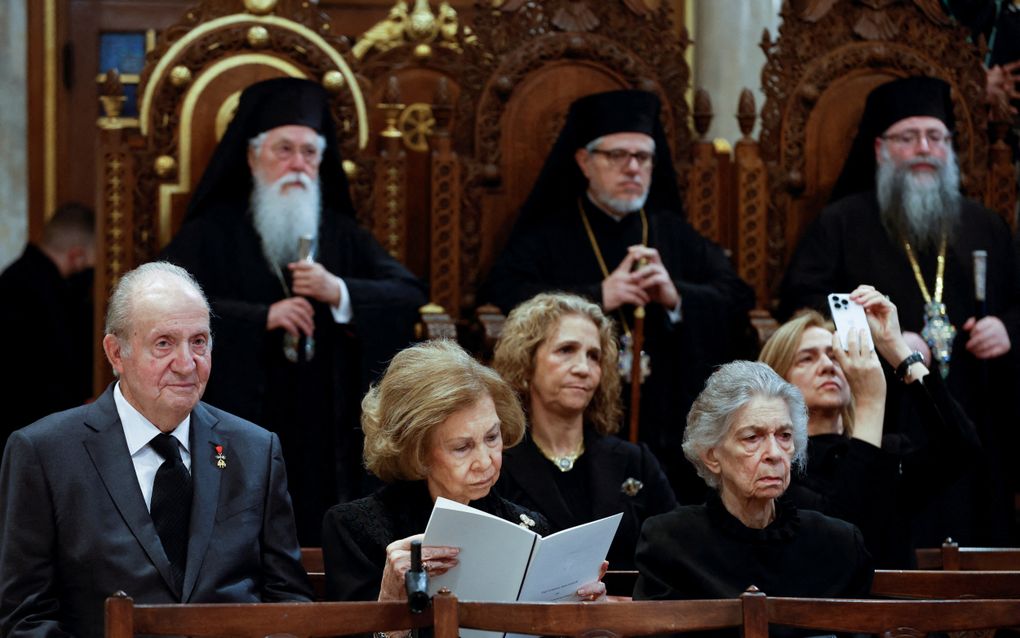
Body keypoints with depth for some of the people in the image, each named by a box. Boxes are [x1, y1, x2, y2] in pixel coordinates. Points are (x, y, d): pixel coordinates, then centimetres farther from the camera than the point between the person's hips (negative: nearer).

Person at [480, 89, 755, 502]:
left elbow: (737, 302, 8)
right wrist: (598, 297, -14)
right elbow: (501, 301, -8)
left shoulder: (676, 235, 19)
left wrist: (677, 297, -11)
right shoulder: (546, 236, 9)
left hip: (669, 433, 2)